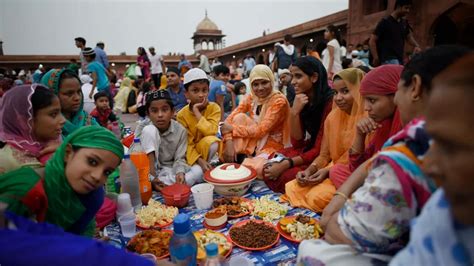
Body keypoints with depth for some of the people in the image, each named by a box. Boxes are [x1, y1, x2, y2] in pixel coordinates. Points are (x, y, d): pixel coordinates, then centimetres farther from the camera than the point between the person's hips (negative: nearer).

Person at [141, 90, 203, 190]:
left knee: (198, 170, -23)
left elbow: (179, 158, -8)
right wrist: (152, 178, -29)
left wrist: (180, 172, -29)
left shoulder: (180, 130, -9)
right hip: (149, 170, -2)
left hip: (170, 170, 2)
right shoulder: (146, 129, -12)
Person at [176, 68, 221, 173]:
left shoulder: (214, 108, -13)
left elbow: (211, 132, -27)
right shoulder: (182, 115, -13)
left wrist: (197, 112, -27)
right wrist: (199, 160, -30)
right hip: (192, 152, -1)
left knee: (211, 141, -33)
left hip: (207, 148, 1)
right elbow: (187, 143, -16)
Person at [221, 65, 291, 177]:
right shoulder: (251, 97, -1)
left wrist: (232, 129, -20)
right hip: (254, 142, 5)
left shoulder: (279, 101, -18)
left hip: (272, 145, -5)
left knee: (255, 168, -34)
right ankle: (231, 161, -10)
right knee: (240, 117, -19)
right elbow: (230, 119, -9)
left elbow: (261, 130, -24)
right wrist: (229, 142, -24)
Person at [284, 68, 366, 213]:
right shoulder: (332, 117, 6)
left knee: (317, 197, -26)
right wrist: (309, 171, -11)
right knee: (291, 188, -11)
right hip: (332, 172, 6)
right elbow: (324, 156, 8)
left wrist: (329, 171, -20)